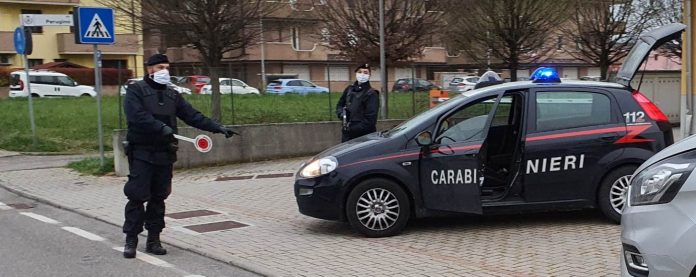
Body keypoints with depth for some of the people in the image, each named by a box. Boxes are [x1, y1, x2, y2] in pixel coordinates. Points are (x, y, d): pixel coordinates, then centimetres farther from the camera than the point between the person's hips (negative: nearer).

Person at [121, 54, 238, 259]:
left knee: (159, 198, 7)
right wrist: (162, 128, -28)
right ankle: (131, 240, 2)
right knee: (137, 196, -6)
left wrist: (217, 128, 0)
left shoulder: (172, 95, 17)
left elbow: (192, 116, 10)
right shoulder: (136, 90, -1)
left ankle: (153, 240, 14)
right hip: (142, 153, -5)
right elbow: (137, 116, -18)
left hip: (164, 154, 5)